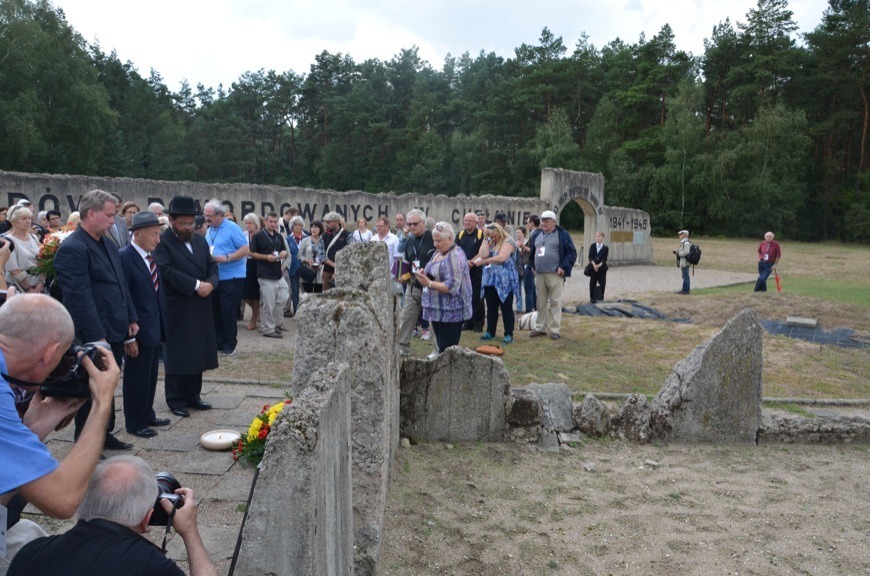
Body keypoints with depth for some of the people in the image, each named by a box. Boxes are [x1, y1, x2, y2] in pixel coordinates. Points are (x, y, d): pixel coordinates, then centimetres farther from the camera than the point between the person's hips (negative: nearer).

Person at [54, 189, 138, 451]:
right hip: (94, 337, -8)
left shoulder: (108, 243, 11)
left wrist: (131, 318, 13)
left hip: (115, 332, 8)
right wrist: (96, 337, -23)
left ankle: (105, 434, 33)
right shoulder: (72, 249, -17)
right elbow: (80, 298, -22)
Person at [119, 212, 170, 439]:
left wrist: (162, 324, 10)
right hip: (138, 331, -8)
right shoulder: (124, 257, -17)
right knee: (136, 378, 7)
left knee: (151, 377, 19)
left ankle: (147, 415, 35)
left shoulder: (151, 256, 7)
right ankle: (134, 423, 22)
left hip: (155, 328, 8)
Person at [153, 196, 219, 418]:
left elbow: (212, 265, 11)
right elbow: (167, 272, -20)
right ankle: (176, 400, 14)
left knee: (198, 354, 12)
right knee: (177, 356, 3)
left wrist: (210, 283, -10)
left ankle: (193, 396, 24)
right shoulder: (162, 242, -10)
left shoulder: (200, 240, 13)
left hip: (201, 309, 7)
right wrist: (196, 285, -21)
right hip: (177, 310, -7)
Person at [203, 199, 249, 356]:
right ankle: (218, 342, 22)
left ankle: (229, 345, 10)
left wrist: (227, 258, -24)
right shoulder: (209, 230, 11)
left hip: (231, 278, -7)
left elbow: (245, 249, -14)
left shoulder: (232, 228, -10)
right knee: (215, 312, 12)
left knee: (229, 313, -2)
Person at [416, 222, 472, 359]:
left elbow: (452, 287, -24)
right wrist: (424, 275, 0)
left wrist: (429, 283, -22)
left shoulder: (456, 256, -17)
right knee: (440, 348, 16)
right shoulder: (438, 253, 12)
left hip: (451, 312, -9)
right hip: (437, 309, 9)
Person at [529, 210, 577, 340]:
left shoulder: (562, 234, -3)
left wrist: (563, 267, -14)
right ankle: (541, 328, 17)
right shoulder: (537, 235, 14)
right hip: (539, 275, 6)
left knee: (555, 302, -4)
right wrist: (534, 266, 15)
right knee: (541, 302, 10)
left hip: (555, 275, -6)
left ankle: (554, 330, 0)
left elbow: (571, 252, -6)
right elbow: (532, 252, 26)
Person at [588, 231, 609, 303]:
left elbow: (604, 259, -7)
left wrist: (599, 265, -23)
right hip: (593, 267, 1)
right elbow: (590, 256, -4)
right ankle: (592, 298, 13)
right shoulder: (592, 246, 6)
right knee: (592, 283, 2)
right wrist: (593, 264, -21)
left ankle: (601, 298, 14)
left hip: (602, 268, -1)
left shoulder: (605, 248, 1)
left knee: (602, 283, 1)